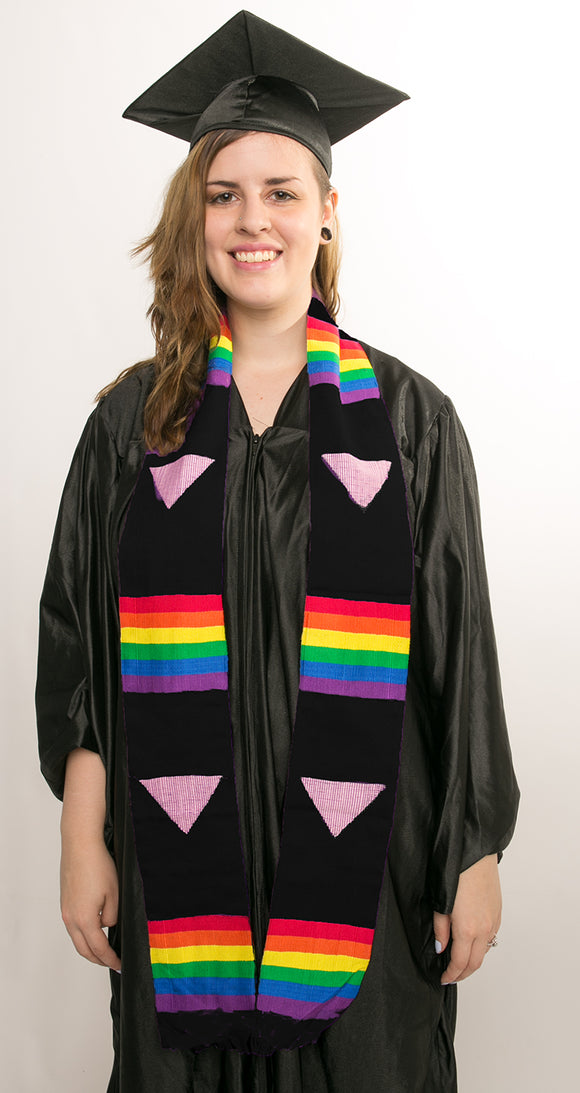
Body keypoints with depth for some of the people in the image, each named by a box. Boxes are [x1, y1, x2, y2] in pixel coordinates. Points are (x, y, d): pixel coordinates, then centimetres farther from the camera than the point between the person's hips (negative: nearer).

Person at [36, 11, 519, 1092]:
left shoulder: (408, 418, -1)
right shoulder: (135, 418, 2)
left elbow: (459, 660, 0)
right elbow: (79, 648, 2)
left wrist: (477, 857, -1)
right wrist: (82, 840, -2)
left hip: (362, 858, 0)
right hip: (181, 859, 1)